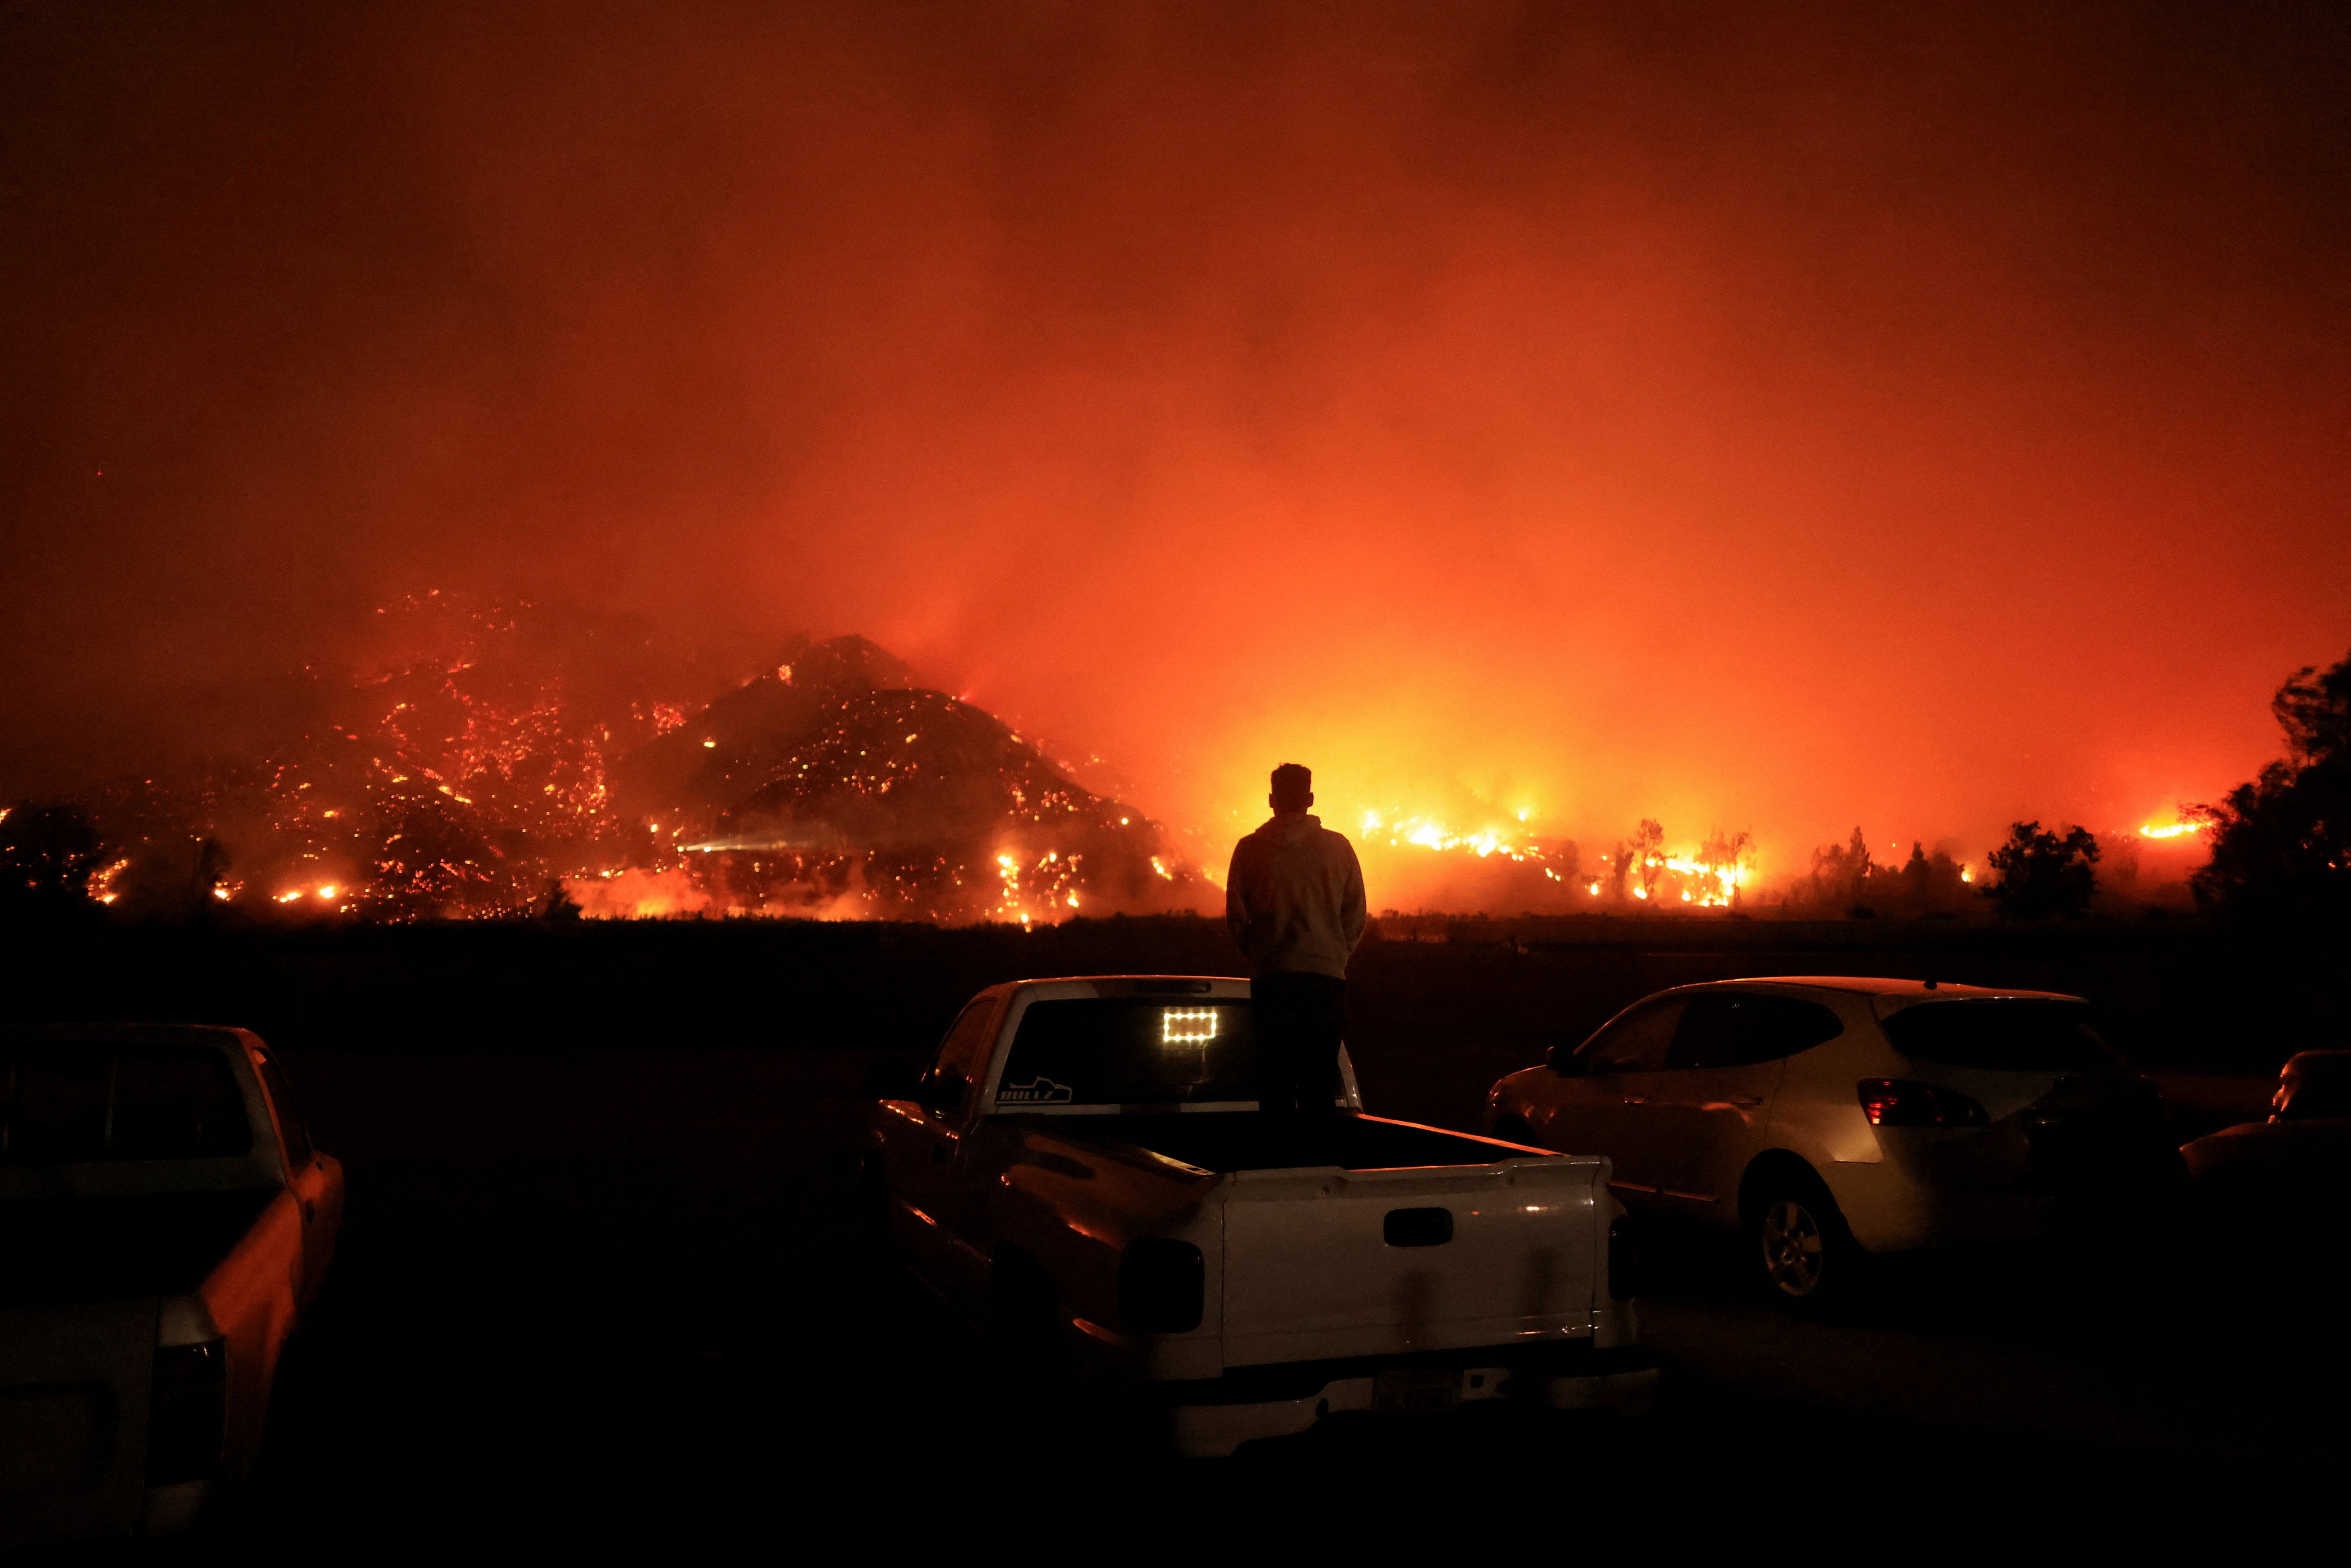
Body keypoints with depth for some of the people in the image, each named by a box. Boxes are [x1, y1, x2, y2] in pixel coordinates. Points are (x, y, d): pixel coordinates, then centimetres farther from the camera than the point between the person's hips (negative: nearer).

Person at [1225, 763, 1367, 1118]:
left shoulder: (1250, 849, 2)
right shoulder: (1338, 847, 4)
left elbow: (1236, 918, 4)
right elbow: (1356, 917, 7)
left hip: (1272, 980, -1)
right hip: (1327, 979, 1)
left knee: (1275, 1080, 4)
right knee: (1320, 1080, 5)